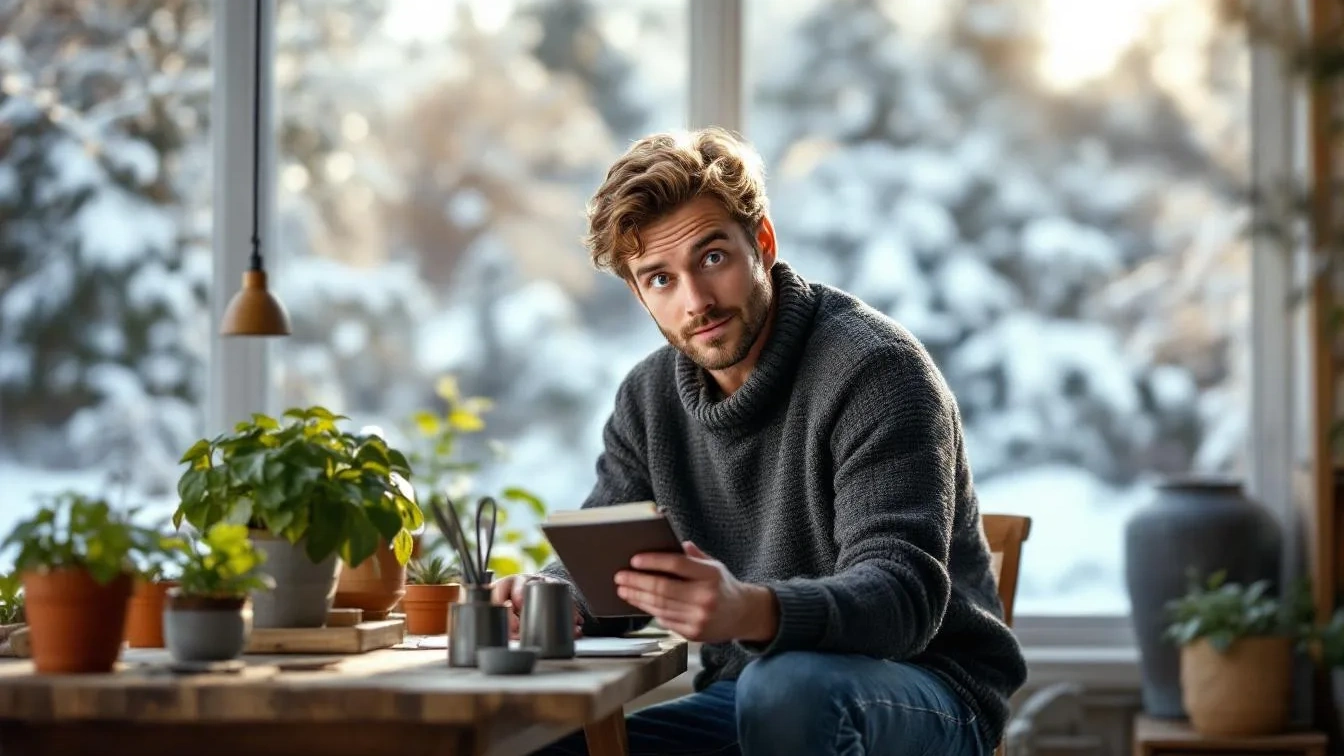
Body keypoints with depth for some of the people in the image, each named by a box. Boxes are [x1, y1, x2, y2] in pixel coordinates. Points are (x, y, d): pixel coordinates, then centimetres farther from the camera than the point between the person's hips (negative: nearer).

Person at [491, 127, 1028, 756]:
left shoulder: (875, 367, -16)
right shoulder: (649, 398, 7)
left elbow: (903, 593, -26)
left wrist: (752, 610, -46)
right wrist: (549, 596, -19)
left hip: (921, 689, -5)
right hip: (749, 697, 5)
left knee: (787, 687, -37)